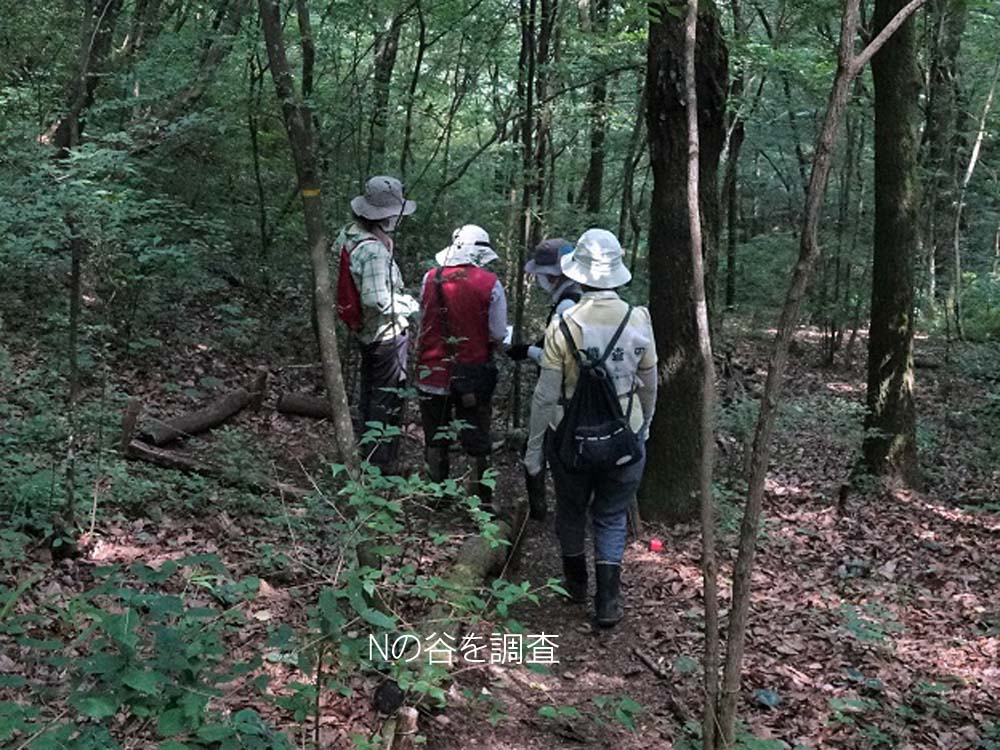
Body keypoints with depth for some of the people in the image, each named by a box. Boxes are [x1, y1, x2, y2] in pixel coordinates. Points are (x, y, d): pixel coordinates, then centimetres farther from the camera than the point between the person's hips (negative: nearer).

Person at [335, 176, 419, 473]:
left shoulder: (349, 233, -4)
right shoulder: (374, 251, -31)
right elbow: (378, 300, -33)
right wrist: (410, 305, -15)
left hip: (364, 331, 9)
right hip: (387, 334, -9)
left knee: (370, 391, 24)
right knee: (388, 398, 5)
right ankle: (382, 465, 15)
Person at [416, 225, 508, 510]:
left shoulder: (430, 279, -5)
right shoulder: (490, 285, -12)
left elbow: (424, 321, 4)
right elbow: (498, 337, -8)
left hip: (432, 372, 2)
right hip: (474, 374, -2)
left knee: (435, 440, 17)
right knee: (477, 443, 10)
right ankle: (483, 500, 14)